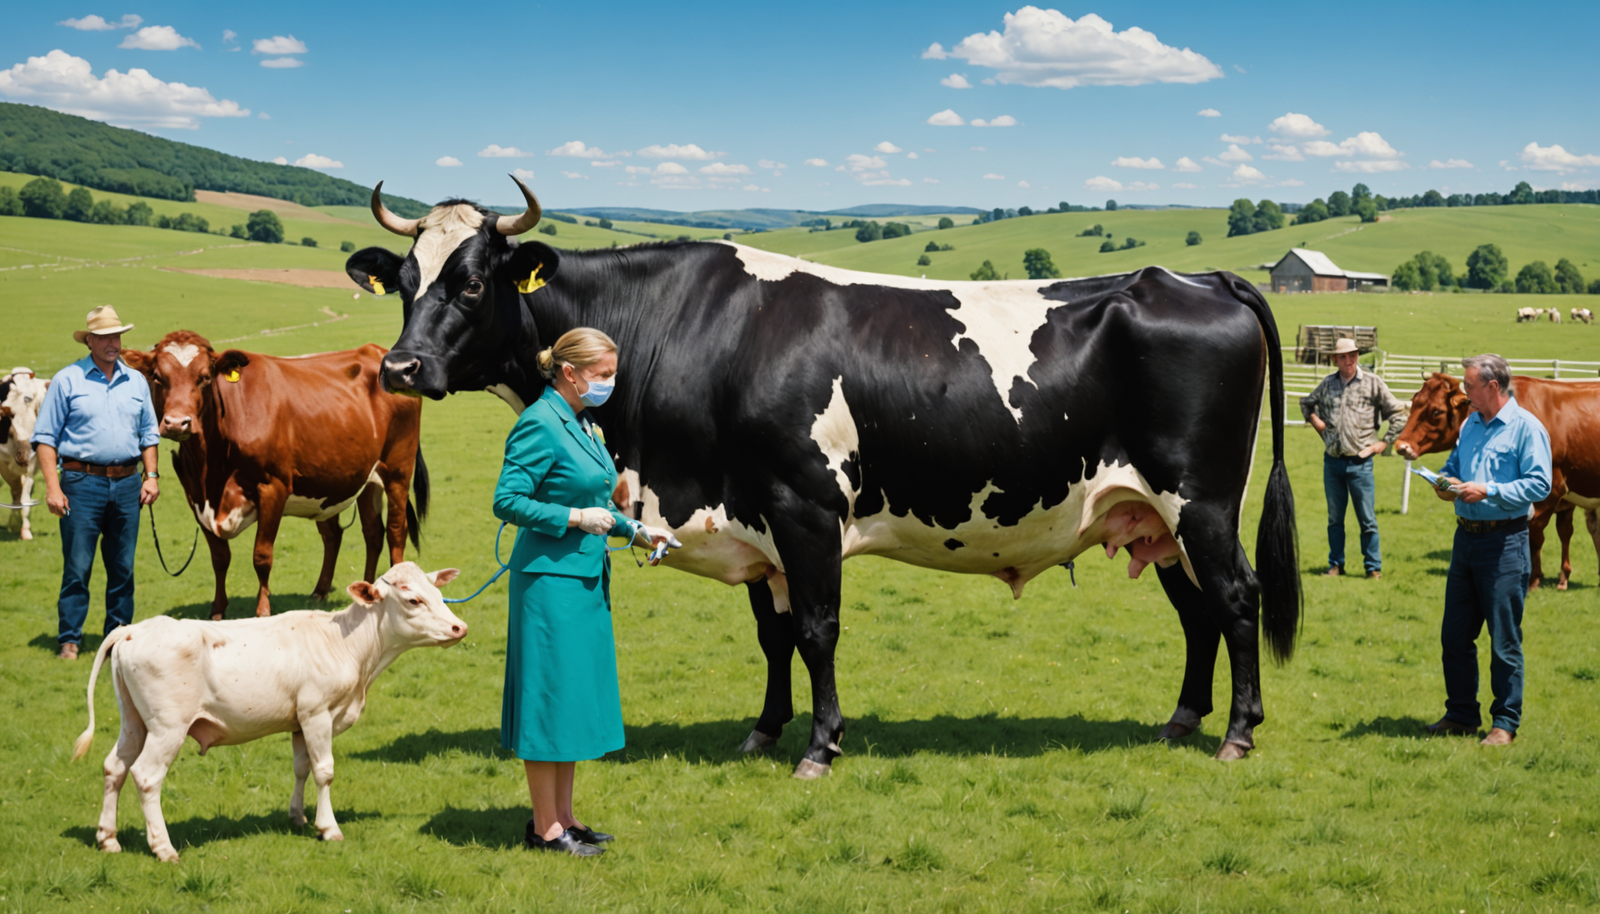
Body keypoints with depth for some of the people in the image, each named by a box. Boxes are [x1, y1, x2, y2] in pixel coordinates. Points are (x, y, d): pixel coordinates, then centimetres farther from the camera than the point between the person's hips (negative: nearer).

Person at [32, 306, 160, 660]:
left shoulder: (136, 382, 12)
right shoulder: (67, 380, 0)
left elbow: (148, 434, 19)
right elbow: (45, 437, -1)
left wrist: (151, 477, 7)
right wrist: (52, 486, -10)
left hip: (127, 483, 4)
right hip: (82, 482, -4)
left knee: (122, 567, 7)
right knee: (77, 567, -4)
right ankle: (69, 639, 4)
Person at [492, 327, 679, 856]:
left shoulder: (582, 425, 13)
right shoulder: (540, 424, -14)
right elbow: (508, 501, -18)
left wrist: (635, 529, 12)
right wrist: (576, 519, -19)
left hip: (585, 578, 9)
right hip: (549, 579, -9)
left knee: (578, 697, 13)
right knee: (550, 696, -3)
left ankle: (563, 817, 22)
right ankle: (545, 828, 5)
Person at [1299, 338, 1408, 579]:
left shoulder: (1372, 383, -1)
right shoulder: (1328, 384, 8)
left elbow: (1399, 414, 3)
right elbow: (1306, 403, 29)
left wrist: (1384, 443, 0)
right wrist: (1314, 420, 12)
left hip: (1360, 462, -3)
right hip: (1332, 460, 3)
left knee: (1367, 518, -1)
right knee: (1334, 518, 10)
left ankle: (1373, 567, 7)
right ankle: (1336, 564, 19)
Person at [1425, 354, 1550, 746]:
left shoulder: (1526, 427, -9)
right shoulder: (1471, 424, 14)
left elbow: (1539, 484, -14)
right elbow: (1454, 464, 25)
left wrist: (1488, 491, -20)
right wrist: (1446, 480, 3)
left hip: (1504, 542, -7)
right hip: (1466, 535, 7)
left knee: (1504, 640, -1)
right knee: (1454, 635, 10)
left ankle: (1506, 723, 8)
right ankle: (1461, 714, 22)